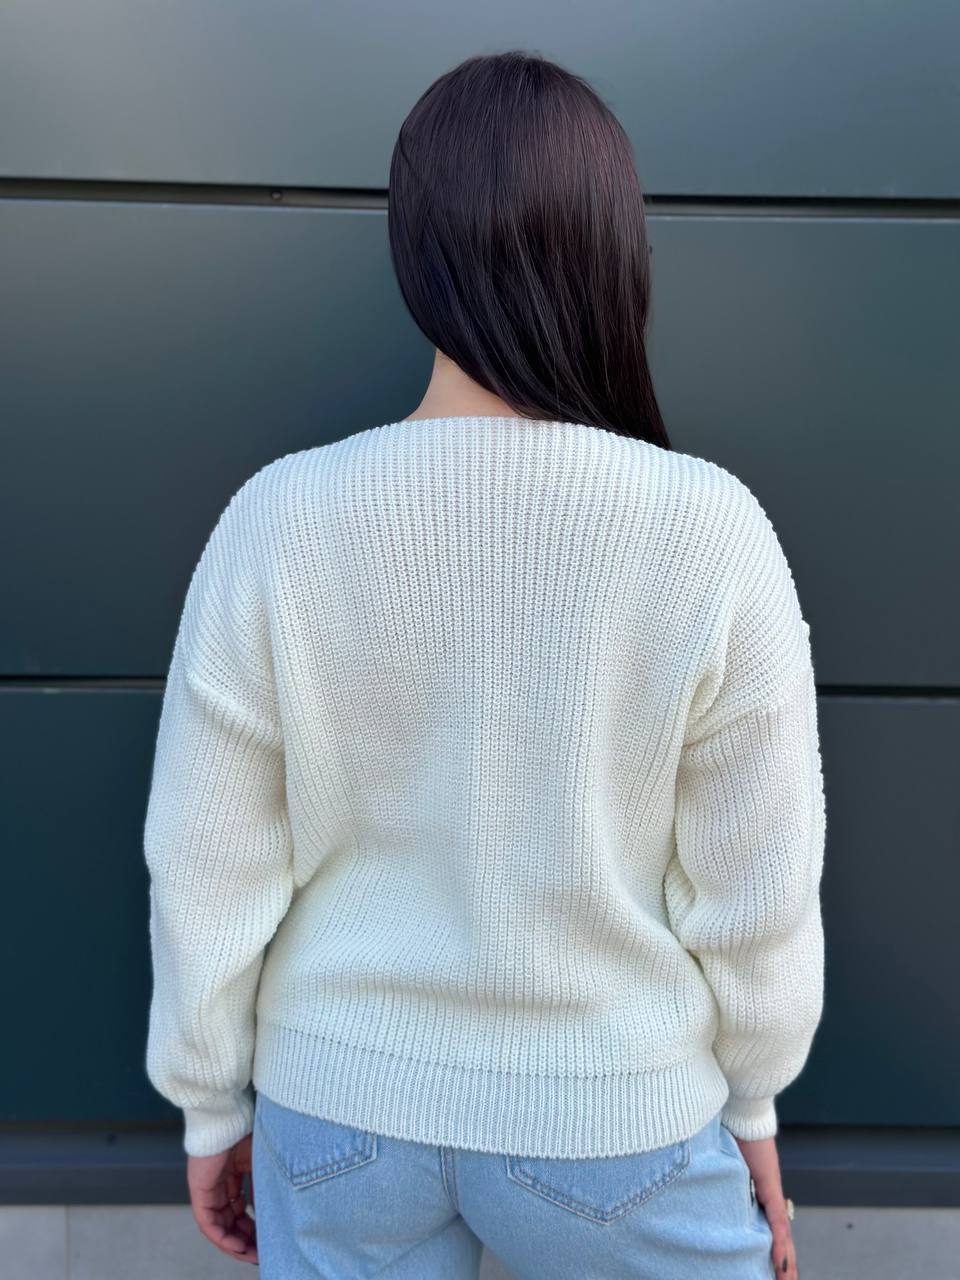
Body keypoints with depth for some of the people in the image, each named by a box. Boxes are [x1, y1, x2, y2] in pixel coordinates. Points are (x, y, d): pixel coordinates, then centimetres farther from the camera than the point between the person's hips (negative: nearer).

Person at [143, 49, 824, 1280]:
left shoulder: (279, 520, -17)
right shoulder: (708, 533, -21)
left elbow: (209, 873, -9)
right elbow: (753, 889, -12)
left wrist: (211, 1101, 7)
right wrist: (749, 1101, 6)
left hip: (340, 1103, 2)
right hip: (613, 1127, -1)